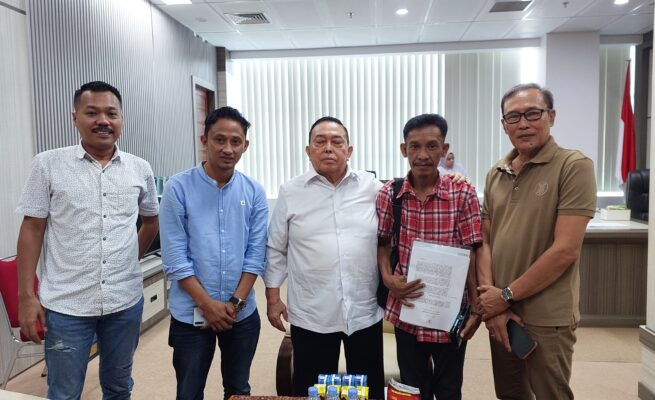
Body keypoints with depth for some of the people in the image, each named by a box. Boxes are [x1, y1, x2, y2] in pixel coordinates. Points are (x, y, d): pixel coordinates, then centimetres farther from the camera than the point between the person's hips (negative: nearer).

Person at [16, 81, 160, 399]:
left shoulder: (140, 169, 2)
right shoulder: (48, 164, -4)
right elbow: (32, 230, -3)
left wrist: (129, 260, 9)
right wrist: (26, 295, -6)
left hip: (125, 302, 2)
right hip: (65, 304, -2)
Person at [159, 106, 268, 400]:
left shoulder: (254, 192, -1)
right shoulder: (179, 188, -8)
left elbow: (256, 253, -2)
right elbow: (175, 256, -11)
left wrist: (235, 302, -10)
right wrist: (207, 304, -14)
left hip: (243, 314, 2)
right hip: (191, 314, -2)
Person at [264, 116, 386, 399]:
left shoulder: (373, 187, 1)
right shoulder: (290, 192, 0)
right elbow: (275, 250, 4)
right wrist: (273, 297, 3)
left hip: (365, 311, 1)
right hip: (311, 315, -1)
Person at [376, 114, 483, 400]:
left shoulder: (463, 193, -10)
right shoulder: (388, 193, -5)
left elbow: (472, 252, -8)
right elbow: (383, 243, 4)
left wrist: (476, 307, -12)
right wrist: (388, 278, -13)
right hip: (406, 311, 2)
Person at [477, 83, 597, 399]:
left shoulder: (574, 166, -11)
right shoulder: (496, 174, 6)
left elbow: (565, 250, -17)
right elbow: (484, 240, 5)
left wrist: (506, 295, -13)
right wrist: (492, 304, -6)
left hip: (546, 318, -5)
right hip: (500, 312, 5)